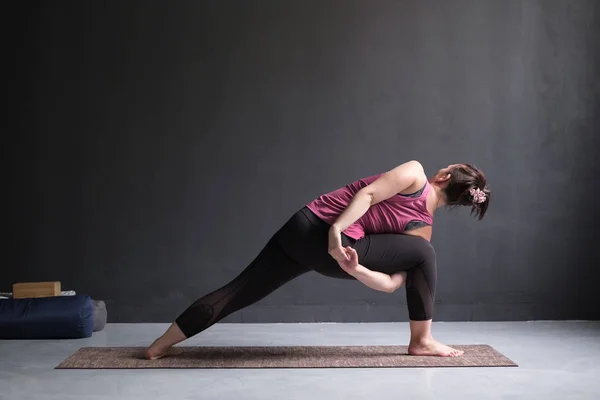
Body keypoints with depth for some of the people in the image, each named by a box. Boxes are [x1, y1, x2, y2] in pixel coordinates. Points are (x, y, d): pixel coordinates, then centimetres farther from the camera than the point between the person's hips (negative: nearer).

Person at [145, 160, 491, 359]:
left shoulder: (415, 173, 15)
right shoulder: (424, 229, 10)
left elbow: (367, 194, 2)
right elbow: (393, 282, 0)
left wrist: (336, 229, -4)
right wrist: (353, 267, -7)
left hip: (307, 224, 4)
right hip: (340, 249, -4)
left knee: (240, 291, 9)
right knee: (424, 254, 12)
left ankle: (162, 343, 13)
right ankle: (422, 341, 17)